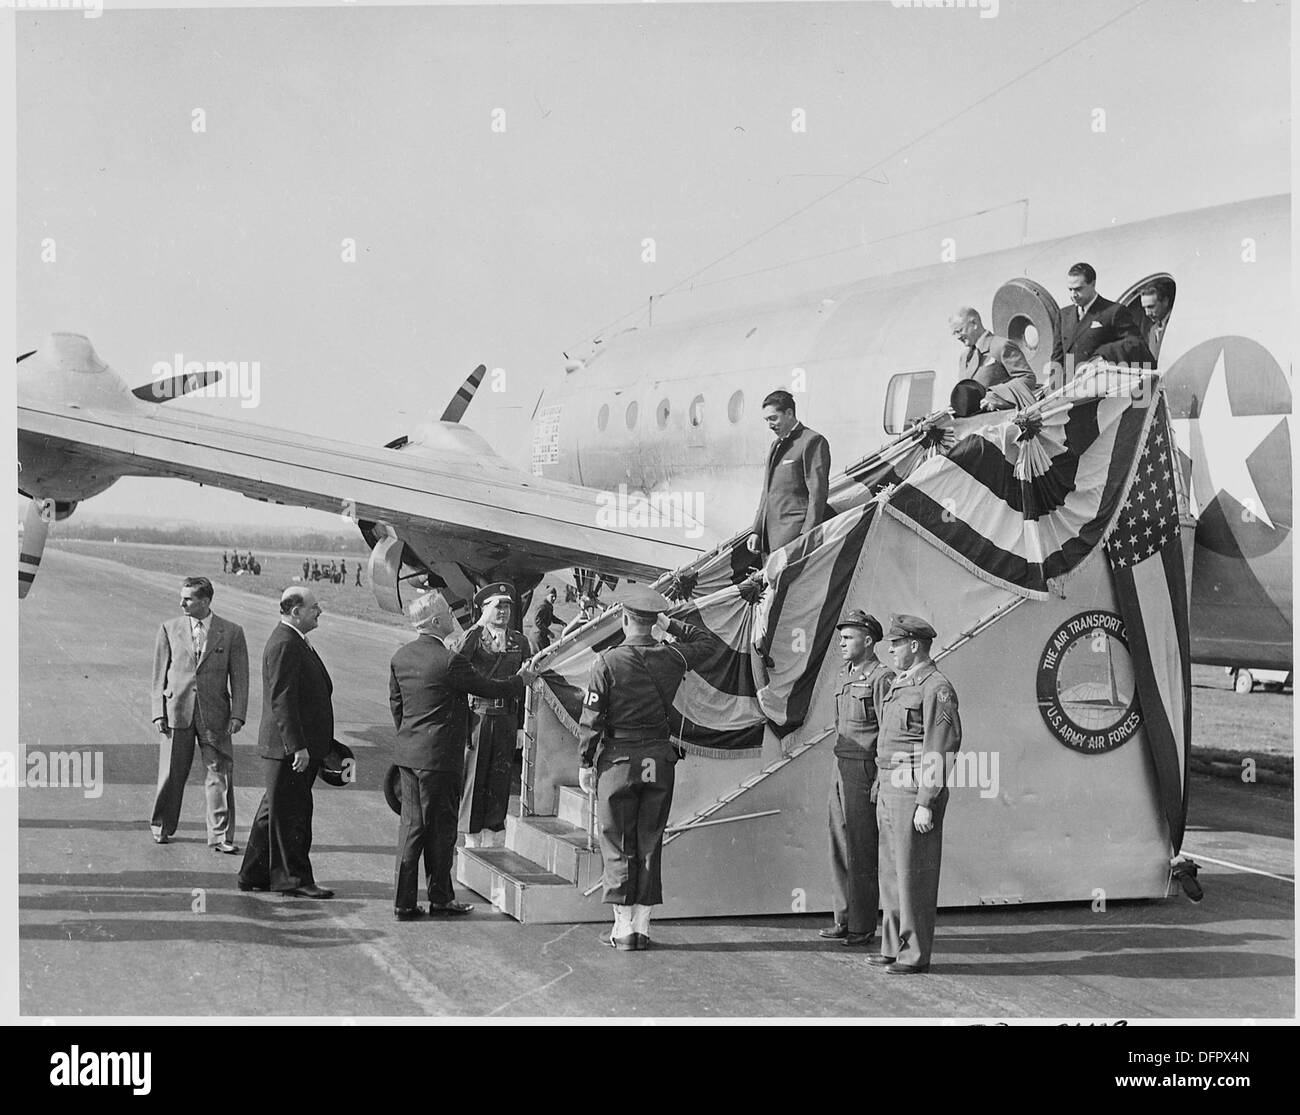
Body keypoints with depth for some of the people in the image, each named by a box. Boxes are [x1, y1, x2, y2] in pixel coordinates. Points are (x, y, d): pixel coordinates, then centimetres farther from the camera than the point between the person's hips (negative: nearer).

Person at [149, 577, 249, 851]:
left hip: (214, 715, -1)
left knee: (219, 774, -2)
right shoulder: (169, 630, 6)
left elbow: (239, 677, 3)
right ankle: (161, 826, 26)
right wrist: (159, 712, -1)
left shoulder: (231, 633, 3)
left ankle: (221, 836, 4)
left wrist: (238, 714, -6)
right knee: (171, 774, 7)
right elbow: (160, 674, 7)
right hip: (176, 712, 1)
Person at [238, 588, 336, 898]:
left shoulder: (295, 642, 16)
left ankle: (254, 875, 24)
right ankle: (293, 879, 5)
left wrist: (321, 744, 24)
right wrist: (297, 747, -24)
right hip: (288, 747, -11)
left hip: (298, 745, 11)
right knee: (290, 814, -2)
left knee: (276, 812, 16)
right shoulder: (284, 645, -17)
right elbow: (282, 699, -23)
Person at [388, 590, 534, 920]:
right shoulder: (450, 661, -18)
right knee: (440, 828, 4)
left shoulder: (401, 657, 5)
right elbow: (486, 688, -7)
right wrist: (521, 681, 10)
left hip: (408, 754, 7)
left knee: (411, 827, 10)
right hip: (440, 757, -7)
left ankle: (404, 902, 10)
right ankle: (440, 899, 14)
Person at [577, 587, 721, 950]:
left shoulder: (607, 662, -10)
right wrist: (673, 626, 17)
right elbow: (710, 642, 18)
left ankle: (623, 928, 3)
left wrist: (585, 762, 1)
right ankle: (642, 924, 13)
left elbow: (591, 718, -7)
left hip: (617, 758, -3)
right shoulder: (671, 658, -1)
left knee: (618, 847, 4)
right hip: (659, 759, 3)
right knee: (650, 844, 11)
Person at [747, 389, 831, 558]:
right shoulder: (776, 445, 22)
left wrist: (806, 537, -17)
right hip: (770, 535, 8)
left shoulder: (812, 441, -5)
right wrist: (756, 531, 17)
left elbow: (818, 492, -12)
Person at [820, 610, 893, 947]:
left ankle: (863, 928, 2)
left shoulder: (880, 678, -13)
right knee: (841, 847, 13)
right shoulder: (846, 674, 15)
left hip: (865, 771, -9)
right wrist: (840, 770, 19)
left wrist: (881, 780, -19)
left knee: (862, 851, -4)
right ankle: (845, 920, 21)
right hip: (842, 768, 9)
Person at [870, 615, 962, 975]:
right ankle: (894, 948, 19)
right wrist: (881, 786, 20)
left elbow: (939, 752, -17)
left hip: (915, 793, -10)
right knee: (892, 873, 12)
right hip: (890, 789, 10)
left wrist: (926, 804, -20)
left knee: (914, 876, -5)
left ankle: (915, 954, 1)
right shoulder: (899, 684, 17)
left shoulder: (936, 688, -13)